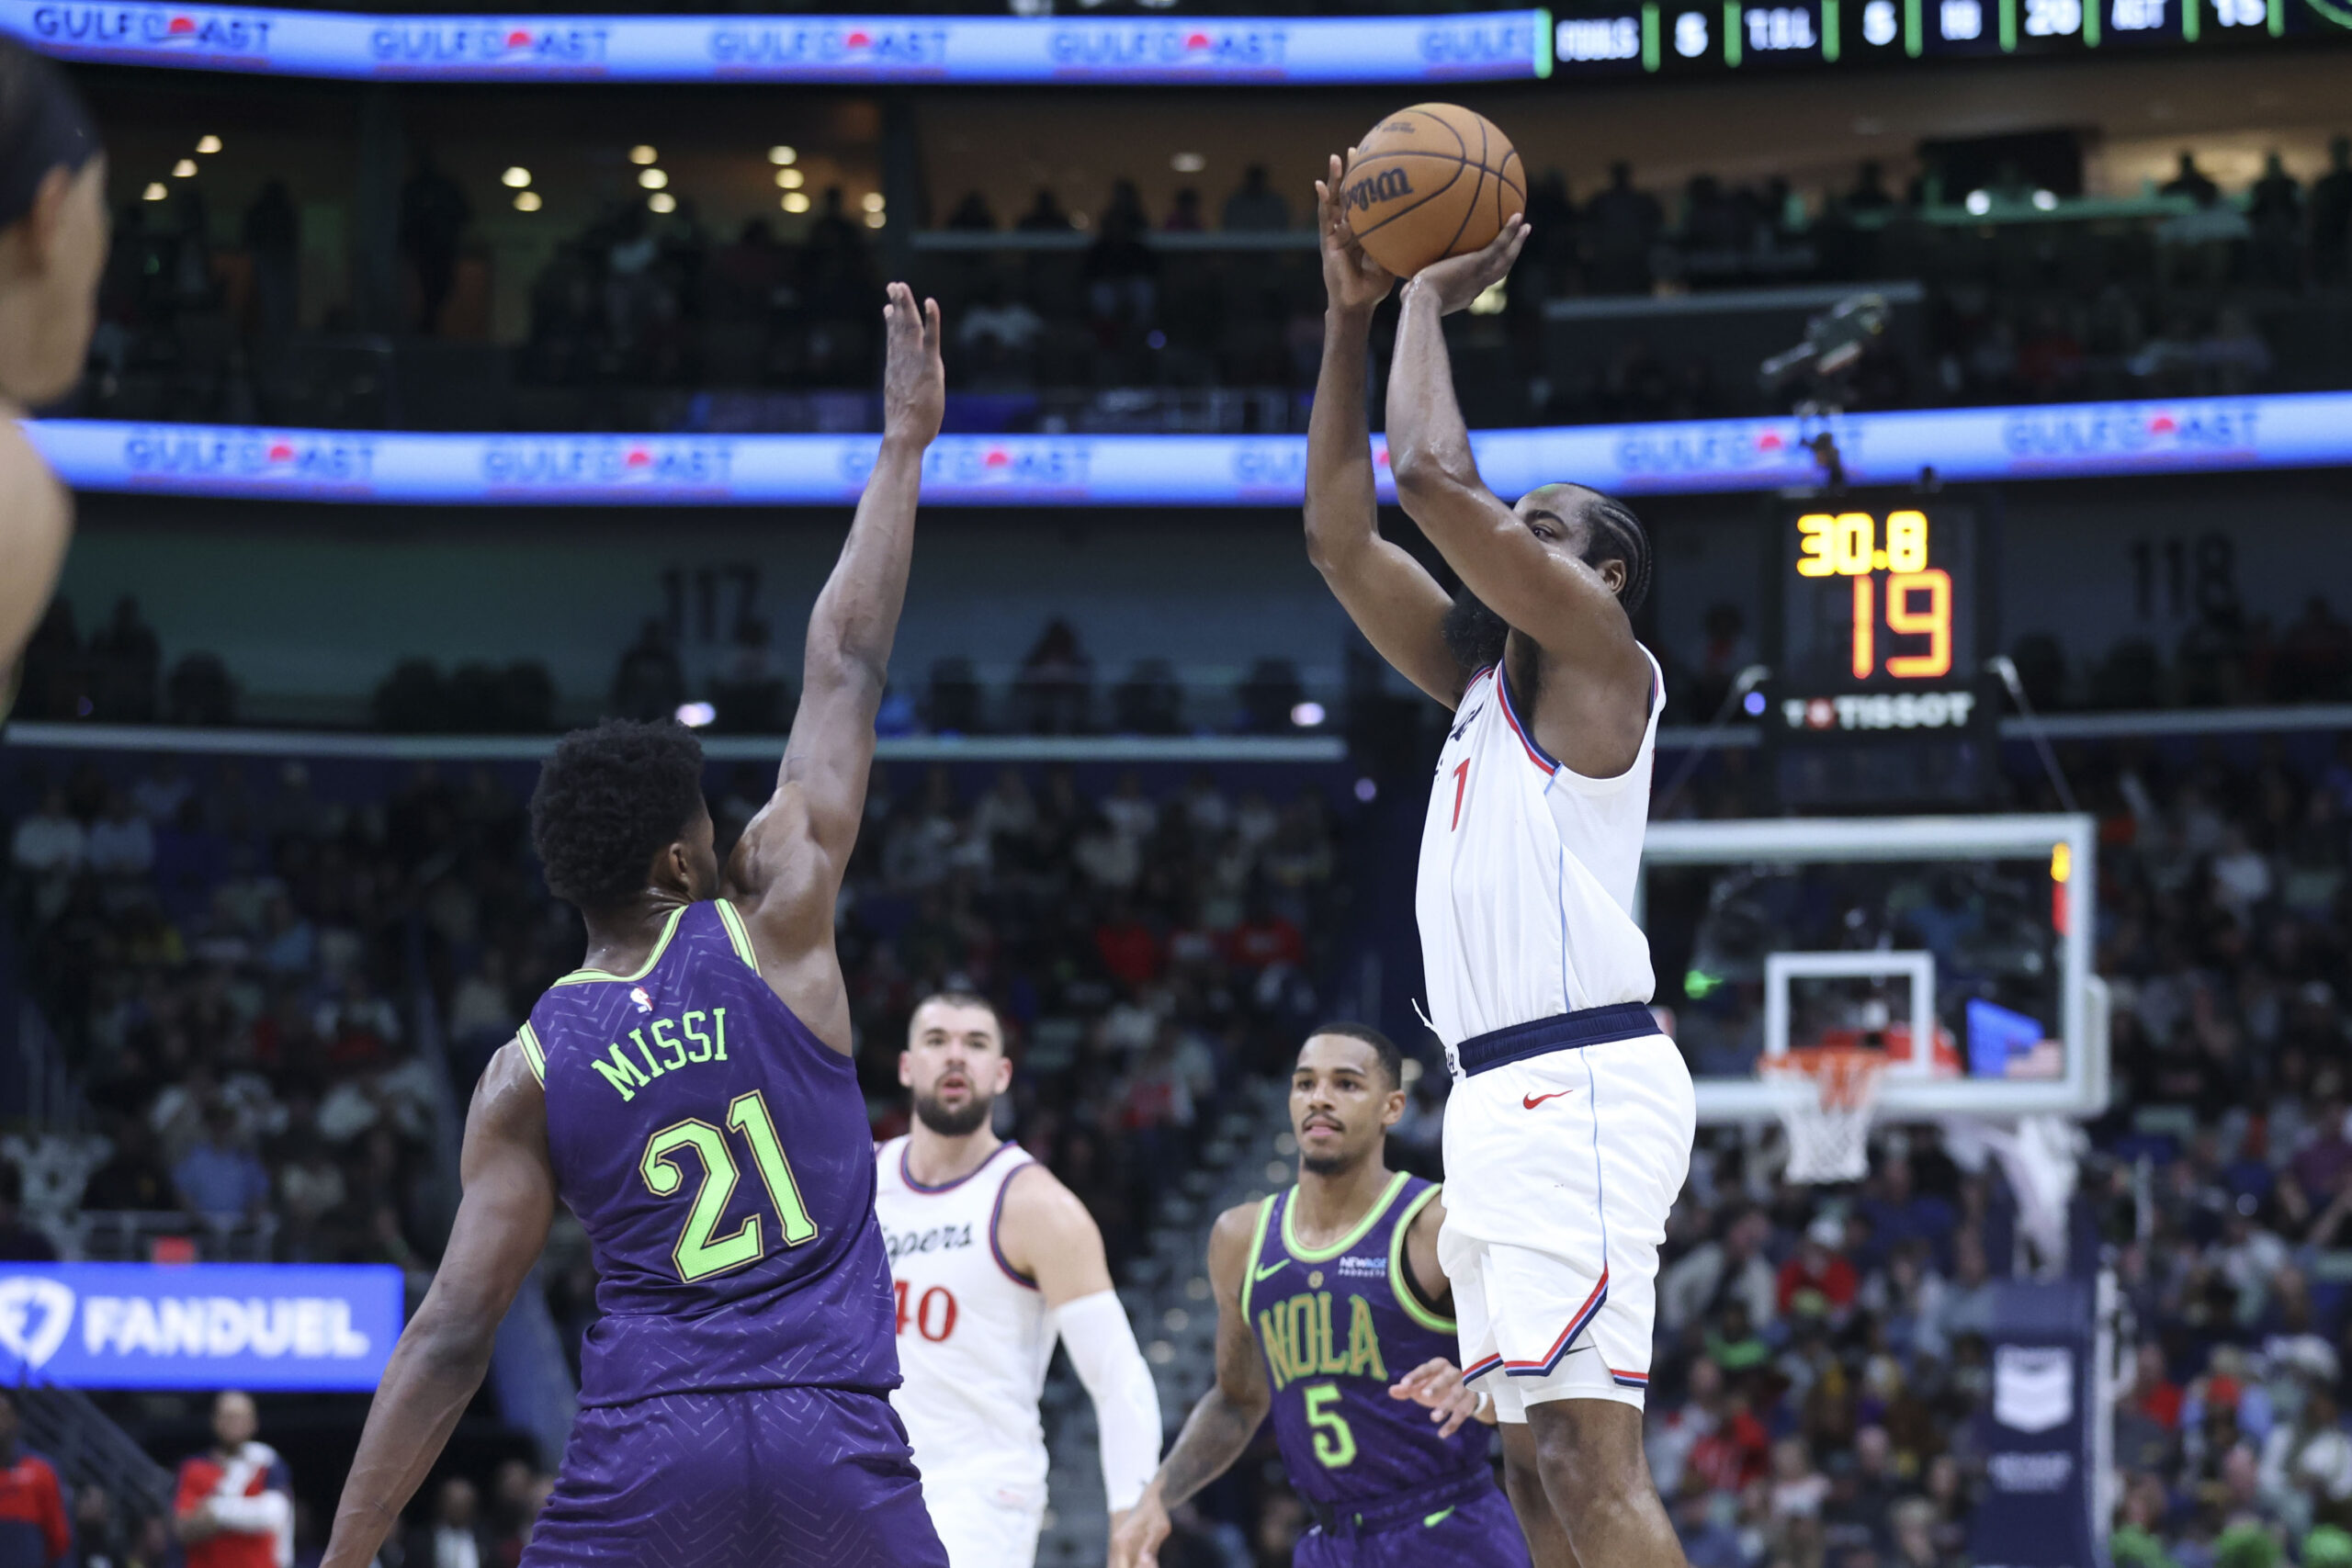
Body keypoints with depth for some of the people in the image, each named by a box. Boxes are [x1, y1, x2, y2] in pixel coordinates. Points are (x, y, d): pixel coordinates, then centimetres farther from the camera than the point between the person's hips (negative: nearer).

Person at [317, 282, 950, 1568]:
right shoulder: (772, 931, 4)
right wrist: (902, 449, 21)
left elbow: (454, 1333, 0)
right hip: (834, 1438, 0)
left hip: (643, 1451, 0)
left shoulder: (529, 1073, 6)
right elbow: (846, 670, 12)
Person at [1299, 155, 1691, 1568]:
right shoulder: (1484, 676, 21)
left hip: (1578, 1083, -10)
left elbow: (1432, 474, -13)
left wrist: (1430, 302, 1)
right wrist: (1354, 315, 17)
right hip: (1506, 1094, 10)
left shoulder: (1601, 652, -3)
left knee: (1590, 1453, -18)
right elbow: (1341, 534, 21)